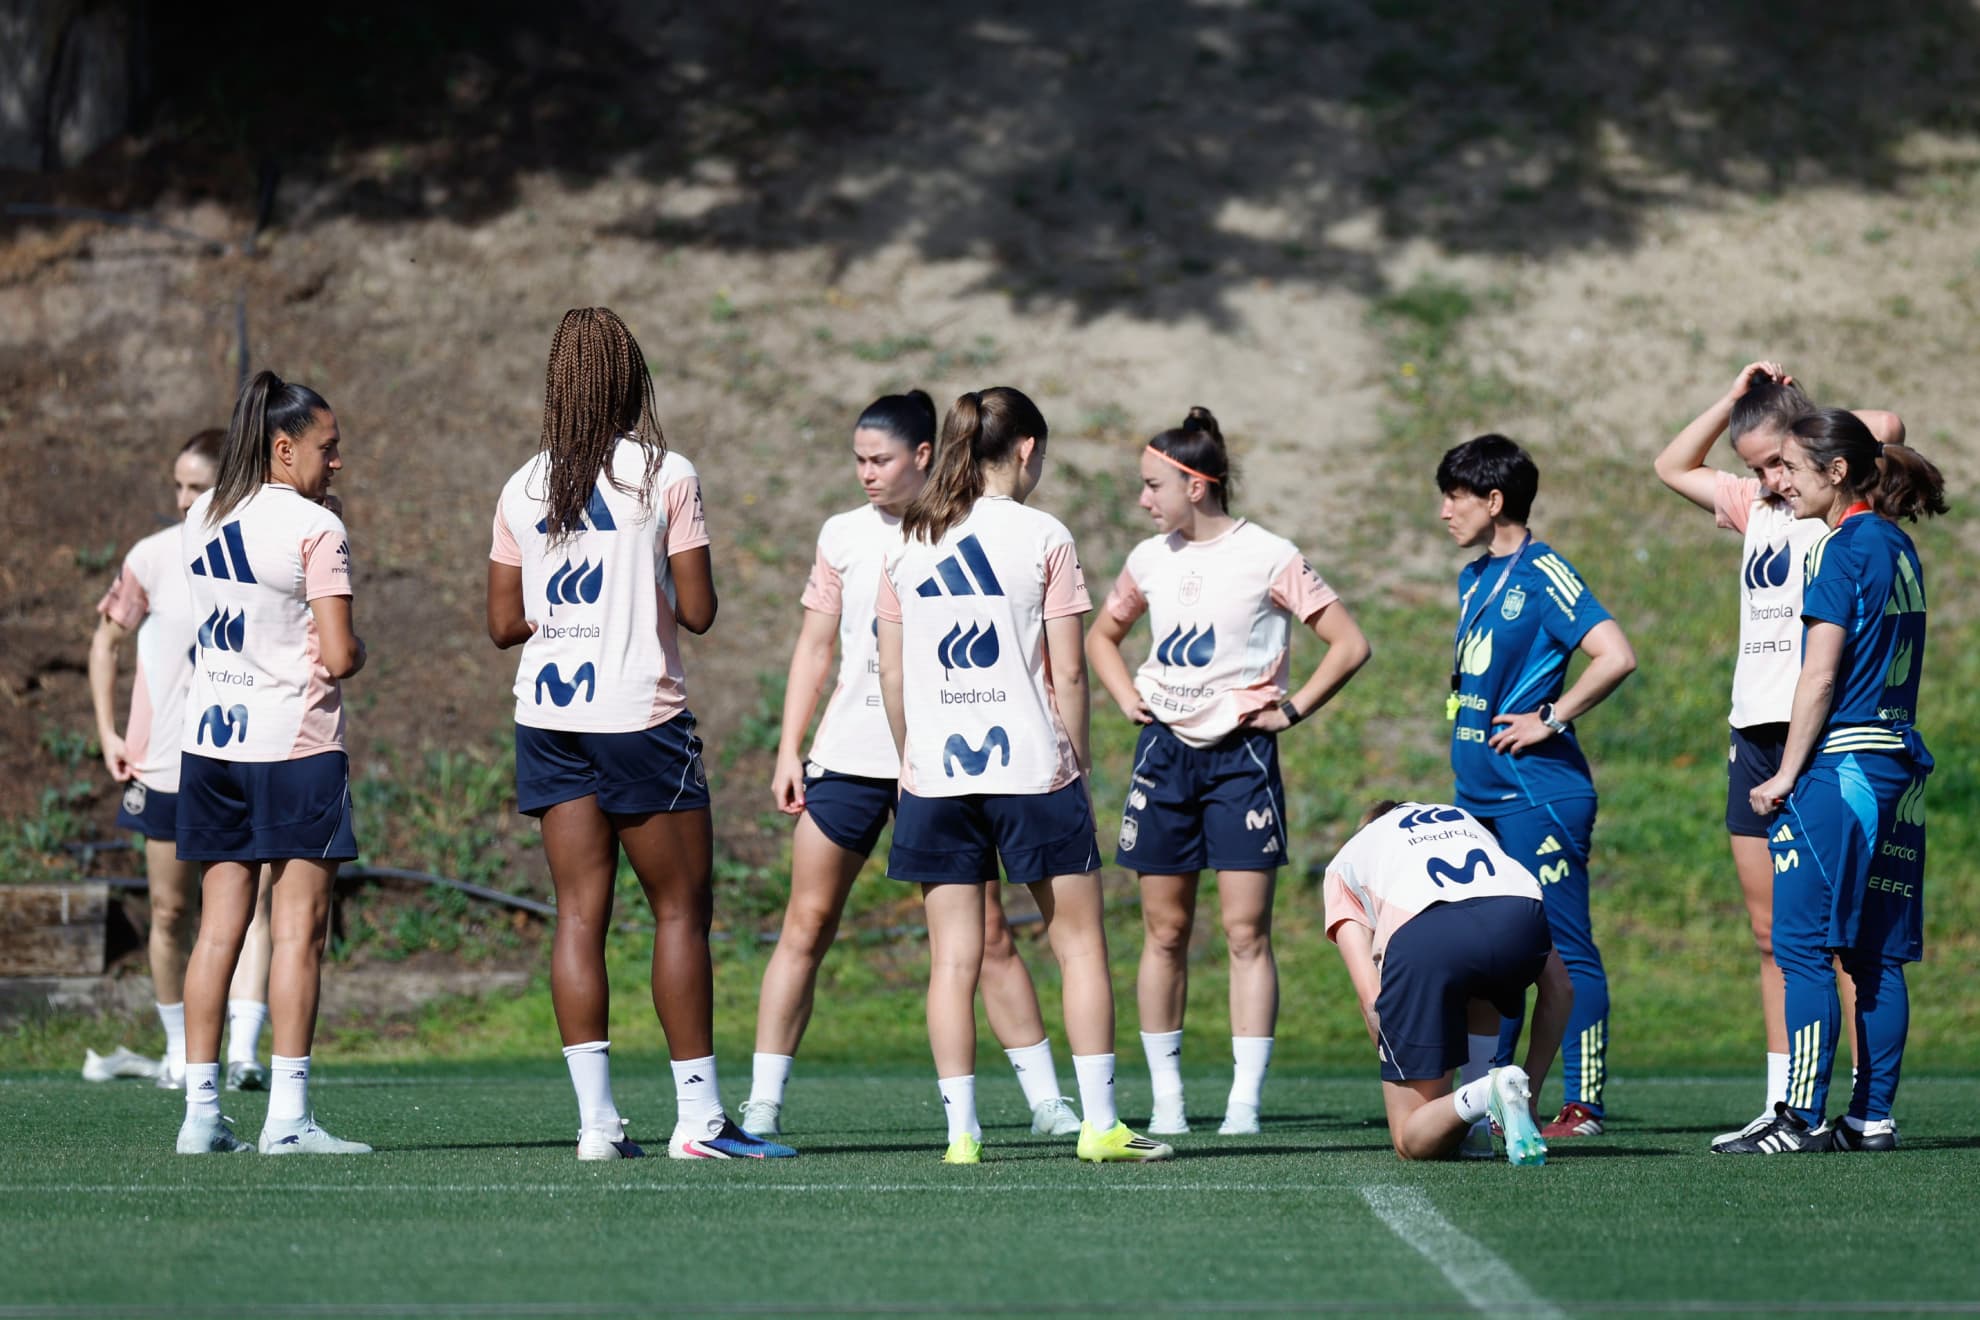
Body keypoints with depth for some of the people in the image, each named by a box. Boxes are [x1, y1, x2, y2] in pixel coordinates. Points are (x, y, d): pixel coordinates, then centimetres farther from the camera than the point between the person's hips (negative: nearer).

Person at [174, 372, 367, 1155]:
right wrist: (355, 649, 7)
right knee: (298, 928, -4)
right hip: (295, 743, -6)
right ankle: (287, 1114, -9)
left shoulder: (200, 522, 11)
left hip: (209, 740, 7)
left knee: (219, 926, 7)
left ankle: (201, 1109, 5)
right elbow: (339, 656, -15)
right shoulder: (315, 528, -11)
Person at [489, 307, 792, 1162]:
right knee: (681, 908, 3)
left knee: (579, 913, 4)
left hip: (548, 717, 4)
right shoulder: (666, 476, -6)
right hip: (639, 715, -4)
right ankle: (697, 1117, 1)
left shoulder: (523, 489, 6)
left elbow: (504, 625, 9)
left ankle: (596, 1119, -2)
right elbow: (699, 611, -6)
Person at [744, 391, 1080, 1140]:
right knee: (805, 928, -1)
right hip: (848, 758, 1)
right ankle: (763, 1103, 4)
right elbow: (813, 648, 9)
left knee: (987, 933, -1)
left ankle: (1046, 1101, 6)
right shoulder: (844, 535, 7)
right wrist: (788, 750, 2)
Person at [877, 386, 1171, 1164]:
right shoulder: (1042, 537, -5)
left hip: (934, 774, 3)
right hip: (1031, 770, -3)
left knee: (953, 958, 4)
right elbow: (1067, 673, -6)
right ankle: (1099, 1123, 3)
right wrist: (1076, 760, 4)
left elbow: (891, 673, 8)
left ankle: (961, 1131, 0)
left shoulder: (908, 543, 6)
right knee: (1079, 944, 6)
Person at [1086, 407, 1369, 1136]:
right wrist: (1127, 696, 10)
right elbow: (1101, 636, 26)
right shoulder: (1150, 560, 8)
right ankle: (1166, 1097, 11)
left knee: (1247, 932, -6)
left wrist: (1292, 708, -9)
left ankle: (1245, 1100, -6)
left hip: (1240, 755, -4)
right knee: (1164, 932, 5)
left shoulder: (1267, 557, -7)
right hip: (1166, 750, 4)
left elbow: (1350, 644, -4)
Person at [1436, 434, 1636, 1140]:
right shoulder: (1474, 579, 15)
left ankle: (1583, 1106, -4)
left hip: (1539, 794, -9)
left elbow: (1615, 656, -20)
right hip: (1480, 796, 9)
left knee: (1564, 949, -6)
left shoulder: (1542, 573, -11)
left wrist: (1550, 720, -16)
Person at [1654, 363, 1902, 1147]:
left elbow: (1886, 429, -21)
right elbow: (1675, 468, 30)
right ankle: (1784, 1105, 9)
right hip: (1755, 732, 7)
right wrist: (1736, 401, 15)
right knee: (1772, 932, 7)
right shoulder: (1758, 508, 17)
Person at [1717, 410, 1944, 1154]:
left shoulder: (1845, 548, -11)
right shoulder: (1898, 547, 14)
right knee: (1876, 953, 8)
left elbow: (1820, 677, -14)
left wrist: (1786, 774, -11)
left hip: (1842, 761, -9)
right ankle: (1873, 1117, 8)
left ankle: (1805, 1119, -9)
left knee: (1803, 943, -7)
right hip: (1899, 759, 9)